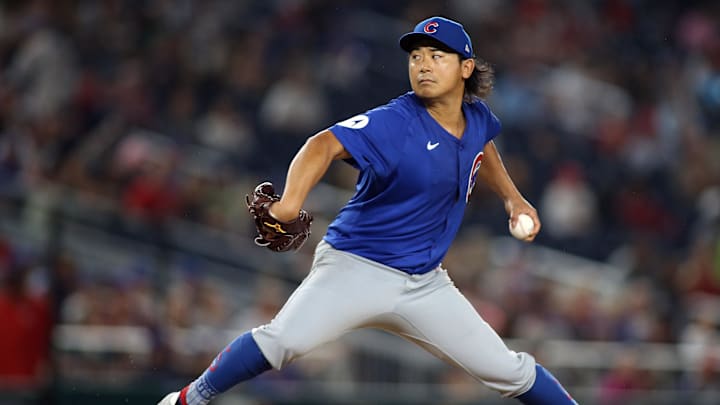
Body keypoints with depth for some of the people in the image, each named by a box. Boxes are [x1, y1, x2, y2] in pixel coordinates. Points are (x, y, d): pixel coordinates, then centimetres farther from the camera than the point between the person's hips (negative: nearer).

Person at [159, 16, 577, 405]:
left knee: (507, 369, 0)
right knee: (283, 339, -28)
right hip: (356, 269, -5)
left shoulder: (477, 118, 3)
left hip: (425, 283, 5)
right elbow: (326, 145, -33)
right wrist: (291, 201, -49)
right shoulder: (394, 123, -17)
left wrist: (512, 197, 22)